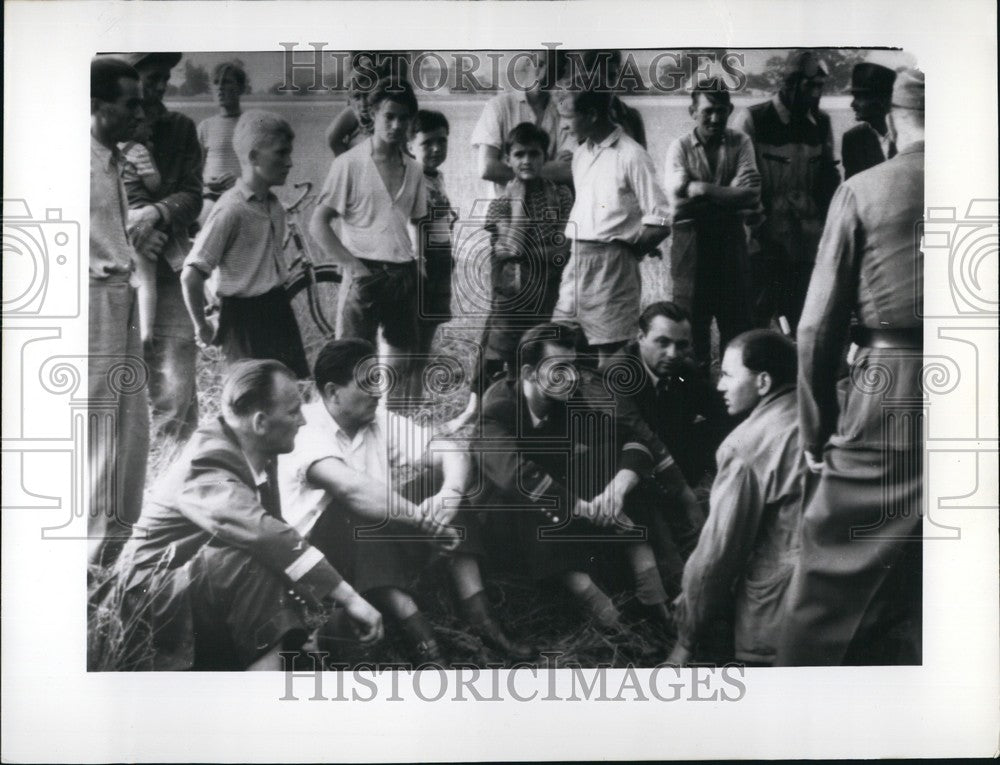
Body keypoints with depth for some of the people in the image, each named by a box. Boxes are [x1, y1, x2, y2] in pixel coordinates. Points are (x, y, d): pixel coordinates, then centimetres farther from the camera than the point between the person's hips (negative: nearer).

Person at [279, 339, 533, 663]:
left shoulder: (380, 421, 2)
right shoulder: (305, 430, -18)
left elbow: (452, 453, -7)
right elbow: (351, 487, -36)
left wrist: (449, 497, -28)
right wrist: (425, 518, -34)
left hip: (386, 550, 7)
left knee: (441, 470, -7)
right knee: (358, 505, -34)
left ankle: (478, 615, -16)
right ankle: (418, 637, -41)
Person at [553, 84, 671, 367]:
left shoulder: (631, 156, -9)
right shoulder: (581, 154, 15)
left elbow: (660, 221, -10)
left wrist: (626, 251, -4)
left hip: (611, 265, -7)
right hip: (577, 260, 7)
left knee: (608, 352, -4)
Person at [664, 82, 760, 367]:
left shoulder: (740, 144, 4)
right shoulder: (680, 148, 1)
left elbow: (751, 196, -8)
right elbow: (678, 200, -12)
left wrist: (702, 190, -14)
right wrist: (727, 196, -14)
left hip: (731, 240, 1)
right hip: (691, 241, -1)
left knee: (737, 320, 5)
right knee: (692, 322, 5)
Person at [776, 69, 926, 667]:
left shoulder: (863, 191, 0)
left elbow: (820, 326, -1)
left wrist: (817, 430, 8)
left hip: (887, 392, -2)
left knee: (836, 573, 7)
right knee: (913, 586, 13)